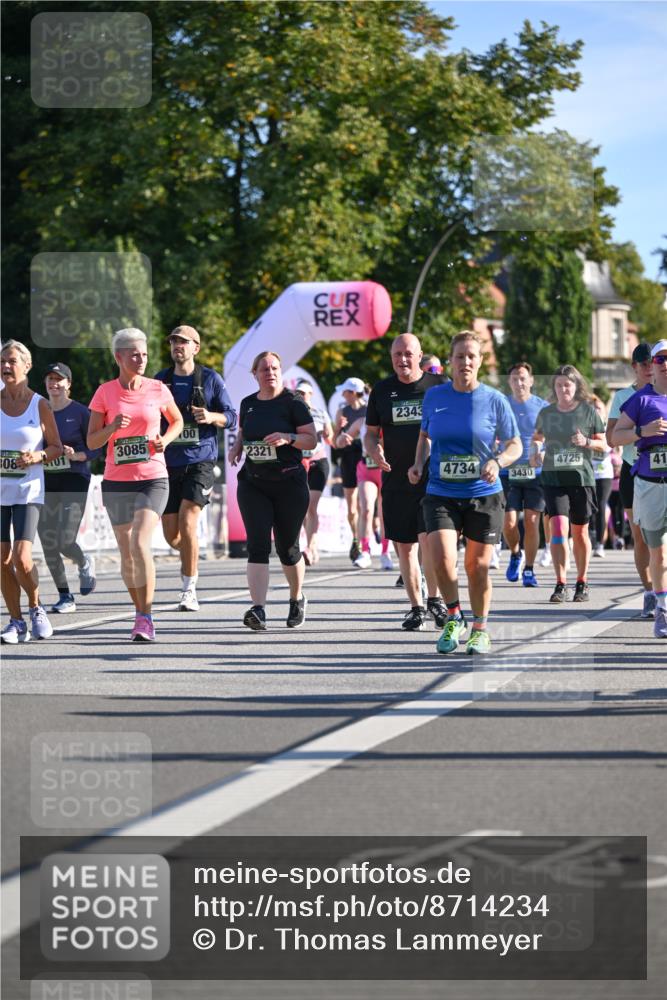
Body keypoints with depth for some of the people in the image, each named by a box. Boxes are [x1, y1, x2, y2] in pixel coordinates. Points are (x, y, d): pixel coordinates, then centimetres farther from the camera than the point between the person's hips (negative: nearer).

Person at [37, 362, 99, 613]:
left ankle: (85, 564, 23)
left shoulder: (80, 412, -3)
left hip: (74, 481, -4)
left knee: (66, 541, -13)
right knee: (48, 544, 1)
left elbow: (95, 448, -1)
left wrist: (76, 455, -19)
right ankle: (65, 597, 14)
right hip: (45, 481, 4)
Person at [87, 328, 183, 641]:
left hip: (153, 479, -2)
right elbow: (92, 441, 2)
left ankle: (146, 617, -16)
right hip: (117, 481, 2)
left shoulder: (158, 389, 2)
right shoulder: (105, 393, 1)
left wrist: (166, 439, -2)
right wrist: (112, 428, -17)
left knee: (140, 542, -20)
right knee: (127, 554, 7)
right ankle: (140, 613, 25)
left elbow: (177, 421, 19)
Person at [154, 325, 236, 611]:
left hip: (200, 461, -3)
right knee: (171, 534, 3)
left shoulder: (210, 379, 2)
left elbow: (231, 418, 4)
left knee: (187, 522, -19)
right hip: (169, 463, 3)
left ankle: (189, 590, -11)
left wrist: (211, 417, -15)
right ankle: (190, 559, 38)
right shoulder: (160, 381, 10)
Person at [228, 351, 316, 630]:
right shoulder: (248, 404, 10)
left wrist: (288, 437, -23)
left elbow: (312, 439, -5)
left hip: (289, 484, -3)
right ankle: (258, 610, -20)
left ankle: (297, 600, 33)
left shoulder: (292, 403, -4)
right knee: (258, 545, -11)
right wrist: (236, 447, 4)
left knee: (287, 547, 7)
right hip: (253, 484, 3)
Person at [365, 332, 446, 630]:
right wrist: (374, 450, -6)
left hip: (434, 478, -3)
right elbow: (370, 432, 16)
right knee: (404, 546, 6)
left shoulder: (438, 386, 2)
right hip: (396, 480, 3)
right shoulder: (382, 390, 9)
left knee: (428, 538, -17)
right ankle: (416, 606, 17)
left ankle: (435, 598, 0)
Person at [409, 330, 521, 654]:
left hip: (484, 495, -1)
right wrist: (418, 464, 2)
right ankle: (454, 618, 6)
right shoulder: (434, 396, 3)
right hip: (441, 494, 1)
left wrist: (497, 462, -16)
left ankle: (480, 627, 24)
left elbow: (515, 445, 4)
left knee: (477, 566, 4)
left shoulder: (494, 400, -3)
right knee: (442, 558, -17)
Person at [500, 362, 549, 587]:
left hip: (535, 473, 0)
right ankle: (515, 555, 21)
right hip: (508, 473, 1)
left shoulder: (543, 407, 4)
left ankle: (529, 569, 8)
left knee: (531, 521, -4)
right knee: (509, 522, -8)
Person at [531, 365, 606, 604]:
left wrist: (587, 442, -13)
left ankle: (582, 583, 21)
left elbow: (603, 442, 6)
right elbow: (537, 437, 24)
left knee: (580, 533, 8)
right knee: (558, 529, -14)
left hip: (581, 478, -1)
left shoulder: (588, 411, 1)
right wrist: (536, 450, 3)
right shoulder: (546, 413, 7)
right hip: (553, 478, 1)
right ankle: (560, 584, -11)